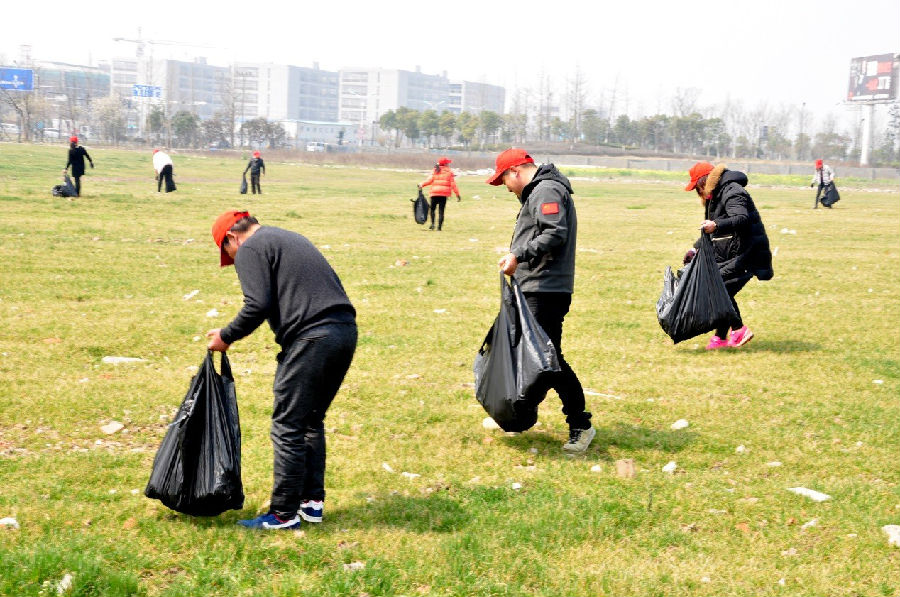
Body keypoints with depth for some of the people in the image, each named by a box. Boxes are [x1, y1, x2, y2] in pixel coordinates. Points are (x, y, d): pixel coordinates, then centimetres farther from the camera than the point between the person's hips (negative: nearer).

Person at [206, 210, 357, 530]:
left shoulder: (250, 250, 1)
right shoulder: (290, 238, 28)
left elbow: (258, 305, -11)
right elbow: (332, 285, 24)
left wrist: (226, 336, 2)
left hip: (312, 339, -9)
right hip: (346, 331, 9)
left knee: (288, 428, 0)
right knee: (312, 421, 19)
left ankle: (284, 513, 5)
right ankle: (313, 501, 24)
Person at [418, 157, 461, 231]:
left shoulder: (435, 171, 7)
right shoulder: (449, 172, 3)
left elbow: (429, 180, -3)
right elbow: (453, 184, 0)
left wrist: (422, 184, 9)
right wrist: (457, 194, 3)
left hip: (434, 193, 1)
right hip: (444, 194, -1)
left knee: (432, 209, 15)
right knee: (441, 211, 2)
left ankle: (432, 223, -2)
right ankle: (439, 227, -2)